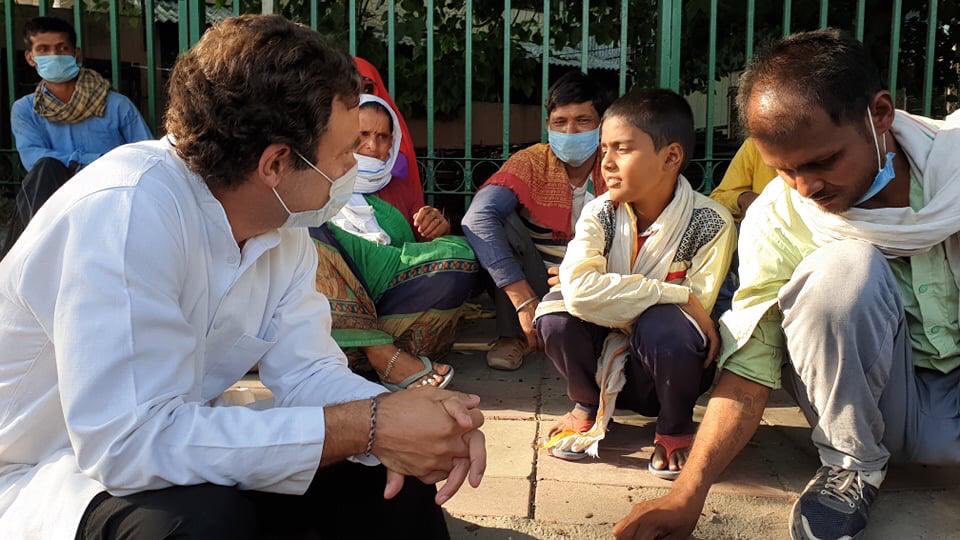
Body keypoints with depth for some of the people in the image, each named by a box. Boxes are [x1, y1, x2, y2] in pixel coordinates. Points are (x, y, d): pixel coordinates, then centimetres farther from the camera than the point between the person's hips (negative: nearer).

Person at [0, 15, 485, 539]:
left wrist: (397, 416, -27)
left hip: (178, 455, 7)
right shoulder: (126, 208, -31)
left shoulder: (284, 223, -6)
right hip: (45, 478, -6)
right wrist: (368, 426, -34)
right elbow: (130, 441, -37)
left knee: (391, 470, -6)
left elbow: (306, 372, -5)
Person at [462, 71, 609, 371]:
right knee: (505, 220, -23)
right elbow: (479, 217, -27)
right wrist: (524, 299, -36)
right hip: (538, 286, 1)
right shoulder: (531, 163, -10)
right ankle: (512, 335, -11)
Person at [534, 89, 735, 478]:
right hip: (609, 359, 3)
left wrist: (613, 301, -18)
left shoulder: (710, 223, -17)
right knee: (555, 311, -26)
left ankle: (675, 428, -3)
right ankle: (588, 406, 5)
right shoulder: (600, 214, -11)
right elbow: (578, 288, -30)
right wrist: (674, 294, -33)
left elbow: (696, 313, -21)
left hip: (670, 364, -2)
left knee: (663, 324, -36)